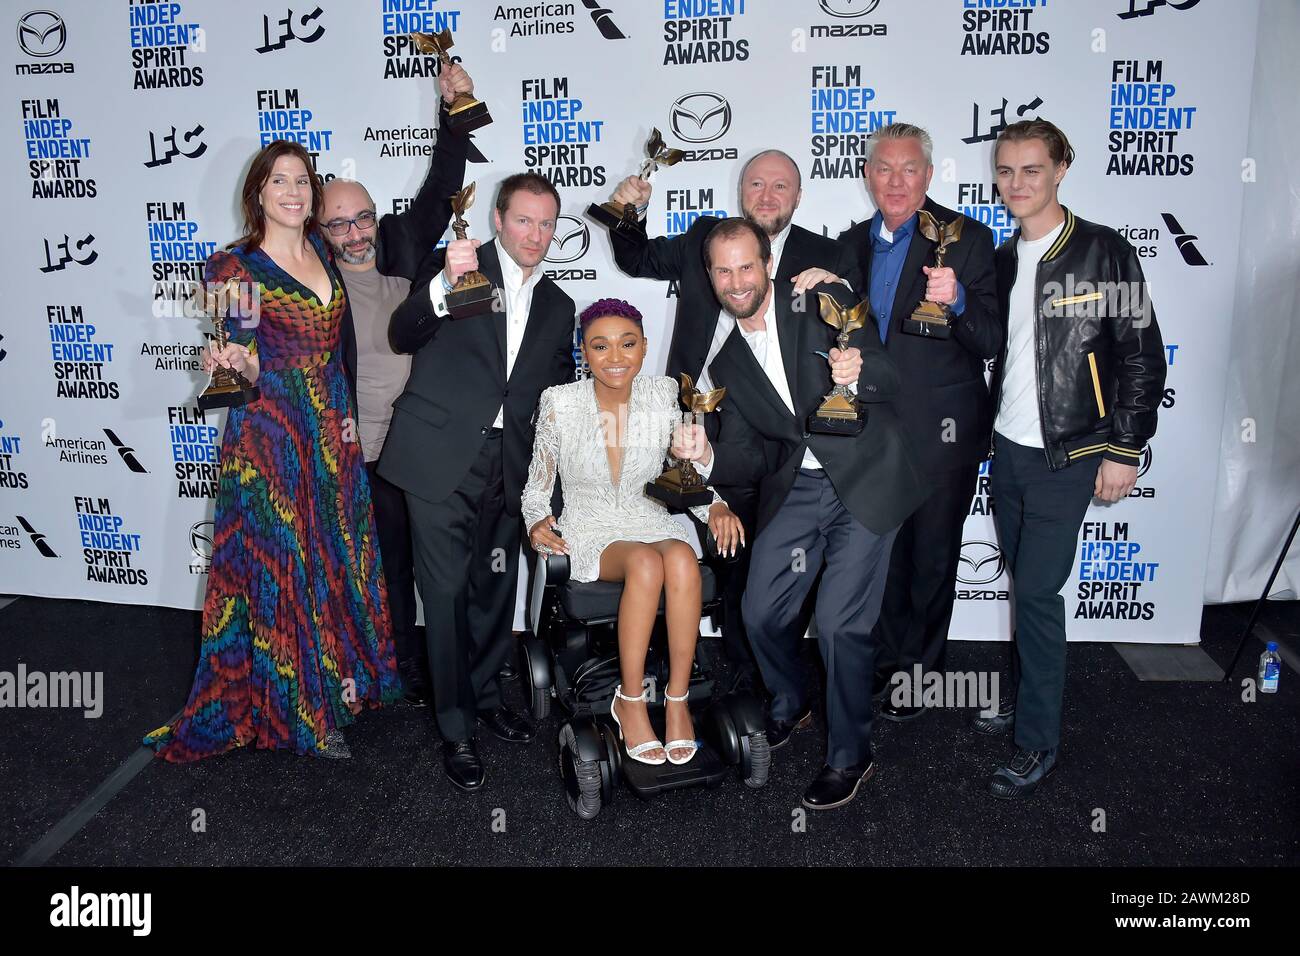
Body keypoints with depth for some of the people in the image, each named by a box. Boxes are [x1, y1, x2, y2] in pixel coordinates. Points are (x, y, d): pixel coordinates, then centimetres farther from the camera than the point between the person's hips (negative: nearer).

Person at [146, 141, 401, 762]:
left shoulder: (323, 254, 10)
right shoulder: (232, 267, -6)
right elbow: (252, 371, -9)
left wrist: (347, 418, 9)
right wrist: (237, 361, -29)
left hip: (333, 432, 6)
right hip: (270, 436, -5)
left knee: (334, 560, 12)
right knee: (280, 565, 1)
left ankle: (339, 683, 28)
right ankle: (298, 711, 15)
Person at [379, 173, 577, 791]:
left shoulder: (557, 306, 15)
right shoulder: (451, 266, 1)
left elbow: (560, 391, 20)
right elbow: (402, 335, -11)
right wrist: (444, 284, -28)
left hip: (507, 464, 4)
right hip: (440, 456, -4)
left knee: (495, 588, 13)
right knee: (447, 591, -2)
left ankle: (484, 694, 34)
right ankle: (456, 728, 11)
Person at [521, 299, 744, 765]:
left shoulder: (662, 396, -3)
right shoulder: (560, 402, -8)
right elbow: (537, 486, 1)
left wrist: (715, 507, -12)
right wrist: (538, 521, -20)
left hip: (650, 520, 2)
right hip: (589, 529, -2)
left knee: (681, 559, -35)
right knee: (646, 562, -36)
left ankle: (677, 699, -21)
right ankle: (629, 700, -20)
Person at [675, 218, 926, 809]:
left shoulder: (825, 302, -3)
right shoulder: (727, 362, 10)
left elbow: (891, 382, -9)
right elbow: (747, 459, 6)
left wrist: (858, 374, -32)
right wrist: (706, 458, -16)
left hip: (865, 479, -4)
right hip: (793, 488, 5)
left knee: (839, 623, -9)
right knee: (762, 613, 5)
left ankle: (850, 755, 15)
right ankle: (789, 705, 38)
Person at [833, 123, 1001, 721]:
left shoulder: (965, 239, -9)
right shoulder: (853, 243, 7)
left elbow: (991, 342, -16)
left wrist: (957, 300, -33)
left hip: (941, 434, -4)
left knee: (930, 559, 10)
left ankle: (916, 672, 29)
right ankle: (886, 664, 35)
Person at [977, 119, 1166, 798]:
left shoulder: (1104, 252, -8)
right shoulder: (1002, 260, 10)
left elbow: (1143, 358, -8)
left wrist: (1124, 450, -10)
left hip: (1068, 457, -5)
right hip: (1008, 449, 6)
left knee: (1037, 591, -6)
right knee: (1024, 584, 13)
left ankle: (1038, 746, 6)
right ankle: (1025, 697, 29)